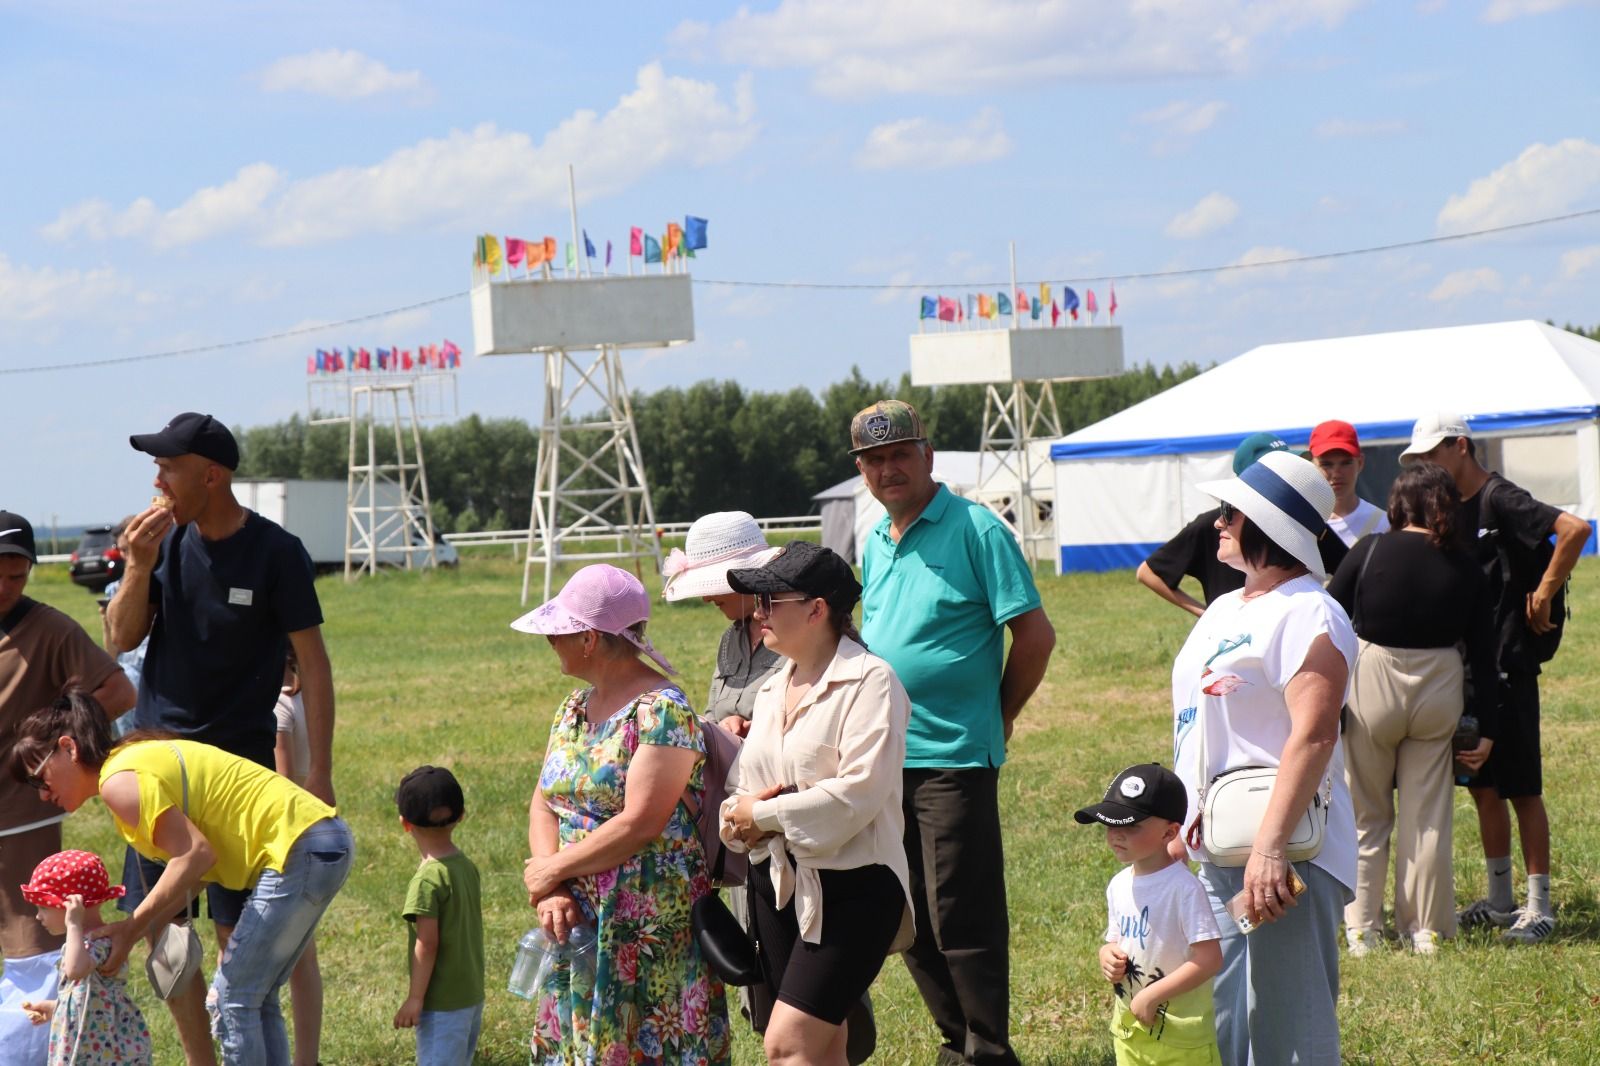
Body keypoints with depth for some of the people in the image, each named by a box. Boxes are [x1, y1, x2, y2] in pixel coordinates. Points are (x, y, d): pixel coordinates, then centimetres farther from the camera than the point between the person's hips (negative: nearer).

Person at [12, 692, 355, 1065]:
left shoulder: (119, 781, -11)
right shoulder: (143, 759, 18)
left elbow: (195, 854, -19)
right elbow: (196, 867, 14)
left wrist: (132, 928, -12)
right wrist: (137, 931, 6)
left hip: (298, 849, -10)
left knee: (231, 1001, -5)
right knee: (254, 999, 14)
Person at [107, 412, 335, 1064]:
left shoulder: (277, 553, -9)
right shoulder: (166, 539, 4)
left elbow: (313, 663, -6)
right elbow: (122, 638, 3)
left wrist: (319, 771, -11)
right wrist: (139, 568, -15)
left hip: (239, 759, -5)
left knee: (237, 929, -4)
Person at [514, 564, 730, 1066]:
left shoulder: (661, 711, -14)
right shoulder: (574, 709, 13)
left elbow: (640, 823, -21)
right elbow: (543, 805, 8)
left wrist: (552, 869, -12)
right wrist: (551, 893, -8)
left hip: (650, 935, -8)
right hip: (578, 924, 8)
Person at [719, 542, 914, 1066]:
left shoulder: (869, 681, -11)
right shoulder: (773, 689, 15)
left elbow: (860, 791, -21)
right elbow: (741, 784, 19)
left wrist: (766, 815, -14)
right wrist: (738, 816, -6)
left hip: (852, 887, -8)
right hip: (778, 885, 8)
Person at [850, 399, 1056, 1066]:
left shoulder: (975, 530, -9)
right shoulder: (874, 543, 14)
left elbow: (1035, 634, -10)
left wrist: (999, 718, -1)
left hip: (952, 756, -7)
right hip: (882, 759, 7)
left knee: (961, 922, -5)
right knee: (911, 921, 12)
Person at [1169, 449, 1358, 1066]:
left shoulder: (1307, 614, -13)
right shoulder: (1223, 612, 18)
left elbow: (1314, 736, -23)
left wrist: (1270, 847, -30)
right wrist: (1180, 830, 20)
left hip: (1282, 854, -10)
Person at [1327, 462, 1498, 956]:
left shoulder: (1371, 550, -9)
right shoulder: (1464, 567, -1)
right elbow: (1482, 652, 1)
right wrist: (1486, 726, 6)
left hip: (1370, 684, -2)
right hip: (1439, 691, 2)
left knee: (1366, 815, 11)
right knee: (1428, 817, 10)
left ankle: (1361, 930, 12)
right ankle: (1427, 931, 13)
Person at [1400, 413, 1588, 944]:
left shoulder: (1500, 500, -13)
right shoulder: (1451, 507, 12)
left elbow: (1576, 529, -26)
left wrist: (1543, 596, -19)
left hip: (1507, 665, -8)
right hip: (1463, 667, 8)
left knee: (1522, 789, -3)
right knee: (1483, 787, 12)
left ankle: (1539, 906, 2)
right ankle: (1499, 900, 21)